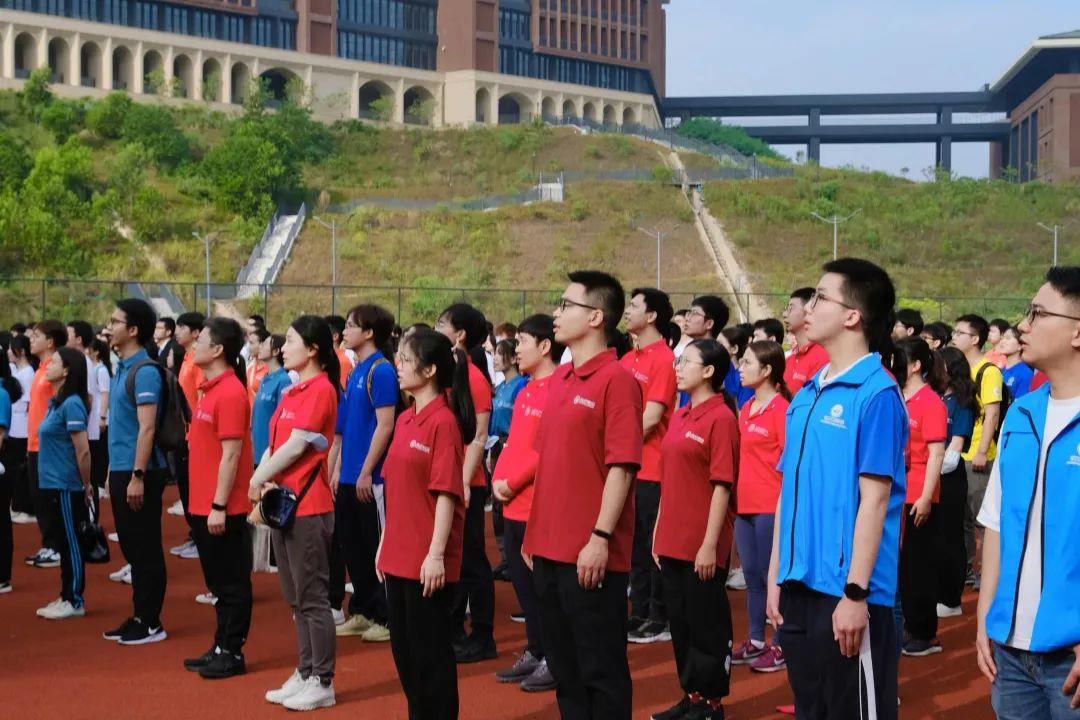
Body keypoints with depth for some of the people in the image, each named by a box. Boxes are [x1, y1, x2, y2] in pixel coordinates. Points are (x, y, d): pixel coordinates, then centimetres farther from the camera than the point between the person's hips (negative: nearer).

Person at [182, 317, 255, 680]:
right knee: (218, 581, 16)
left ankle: (232, 653, 8)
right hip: (204, 505, 9)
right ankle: (221, 647, 25)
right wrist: (202, 504, 17)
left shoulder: (230, 393, -16)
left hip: (223, 509, -9)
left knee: (232, 582, 1)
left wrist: (219, 506, -20)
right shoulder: (210, 389, 12)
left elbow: (231, 454, -19)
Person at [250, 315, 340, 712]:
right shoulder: (293, 391, 15)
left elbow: (296, 445, -17)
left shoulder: (320, 389, -13)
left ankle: (322, 683, 3)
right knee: (296, 598, 14)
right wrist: (262, 481, -4)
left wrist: (259, 479, -7)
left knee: (313, 597, -3)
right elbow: (274, 444, 12)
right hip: (282, 504, 9)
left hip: (308, 505, -9)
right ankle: (305, 673, 22)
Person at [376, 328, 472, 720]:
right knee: (404, 647, 15)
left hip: (428, 561, -8)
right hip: (398, 556, 8)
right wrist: (385, 544, 15)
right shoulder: (405, 419, 10)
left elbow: (446, 494, -17)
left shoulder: (444, 422, -14)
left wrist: (436, 554, -19)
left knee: (431, 649, 2)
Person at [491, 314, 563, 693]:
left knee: (540, 583, -2)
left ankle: (553, 659, 7)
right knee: (522, 581, 13)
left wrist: (513, 483, -15)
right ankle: (534, 652, 24)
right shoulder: (525, 392, 16)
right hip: (514, 505, 9)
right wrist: (498, 479, 4)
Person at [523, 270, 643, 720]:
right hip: (550, 548, 8)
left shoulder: (616, 380, -12)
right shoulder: (558, 379, 12)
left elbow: (621, 467, -17)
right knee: (564, 664, 16)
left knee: (601, 666, 2)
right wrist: (535, 532, 16)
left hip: (591, 553, -8)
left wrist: (600, 538, -20)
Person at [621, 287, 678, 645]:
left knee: (656, 545, -1)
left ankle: (661, 620, 7)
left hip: (651, 469, -8)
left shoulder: (664, 359, -11)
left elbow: (651, 417, -17)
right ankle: (640, 613, 22)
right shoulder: (628, 359, 14)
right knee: (636, 544, 13)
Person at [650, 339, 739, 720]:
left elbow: (722, 486, -15)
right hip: (672, 541, 8)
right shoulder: (679, 416, 11)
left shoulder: (721, 418, -12)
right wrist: (660, 532, 14)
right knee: (680, 622, 14)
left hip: (702, 545, -8)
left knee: (707, 625, 3)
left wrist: (710, 544, -18)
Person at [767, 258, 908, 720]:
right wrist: (776, 575, 13)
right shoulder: (806, 395, 11)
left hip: (846, 592, -7)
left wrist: (856, 592, -18)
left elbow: (874, 498, -15)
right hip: (799, 586, 8)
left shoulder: (875, 392, -11)